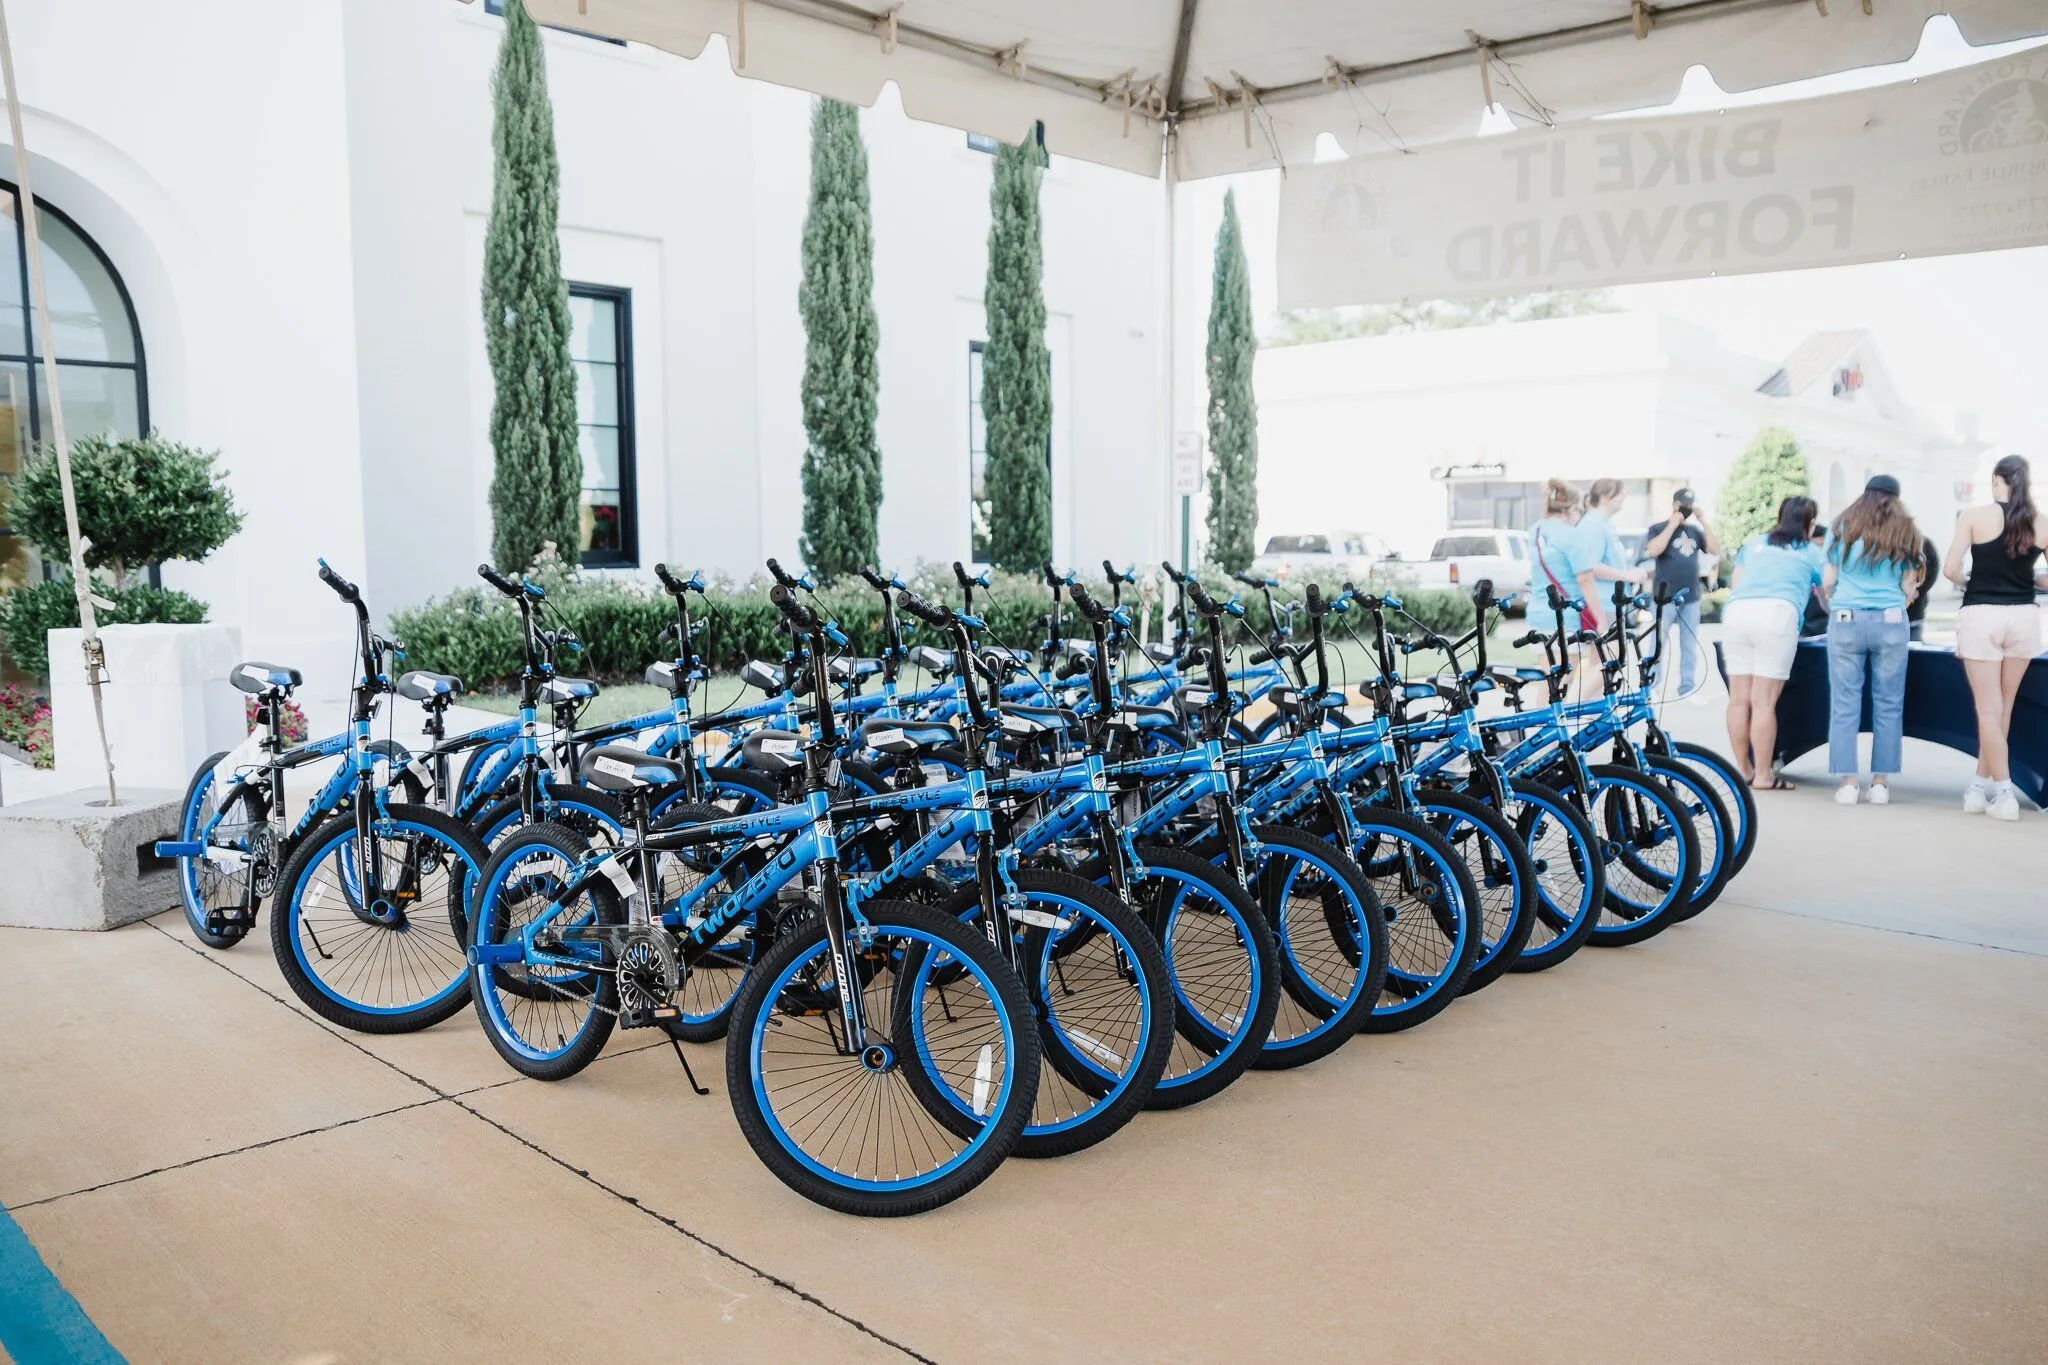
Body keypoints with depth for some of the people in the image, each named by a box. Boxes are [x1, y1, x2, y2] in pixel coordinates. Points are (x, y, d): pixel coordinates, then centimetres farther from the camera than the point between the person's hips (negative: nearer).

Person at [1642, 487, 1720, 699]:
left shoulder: (1695, 530, 12)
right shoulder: (1659, 528, 0)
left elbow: (1715, 549, 0)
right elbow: (1653, 550, -19)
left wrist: (1703, 521, -4)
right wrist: (1673, 524, -13)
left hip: (1691, 599, 5)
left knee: (1690, 647, 8)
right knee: (1658, 645, -2)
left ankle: (1687, 688, 14)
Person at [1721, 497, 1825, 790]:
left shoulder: (1752, 544, 27)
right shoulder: (1811, 553, 20)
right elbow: (1828, 603, 30)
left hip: (1736, 612, 3)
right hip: (1777, 614, -3)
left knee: (1739, 698, 3)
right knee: (1764, 702, -5)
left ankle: (1744, 771, 10)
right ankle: (1763, 776, -3)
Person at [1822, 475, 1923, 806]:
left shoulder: (1844, 526, 8)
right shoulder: (1905, 532, 9)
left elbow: (1827, 582, 6)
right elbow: (1908, 587, 6)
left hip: (1846, 620, 0)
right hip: (1891, 623, 0)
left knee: (1845, 704, 1)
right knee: (1888, 705, 6)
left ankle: (1847, 782, -2)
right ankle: (1880, 782, 5)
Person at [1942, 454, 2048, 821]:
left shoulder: (1974, 516, -6)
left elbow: (1950, 568, -9)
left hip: (1981, 616, -3)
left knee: (1988, 709, 2)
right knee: (2002, 708, 14)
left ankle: (2004, 794, 0)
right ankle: (1981, 787, 20)